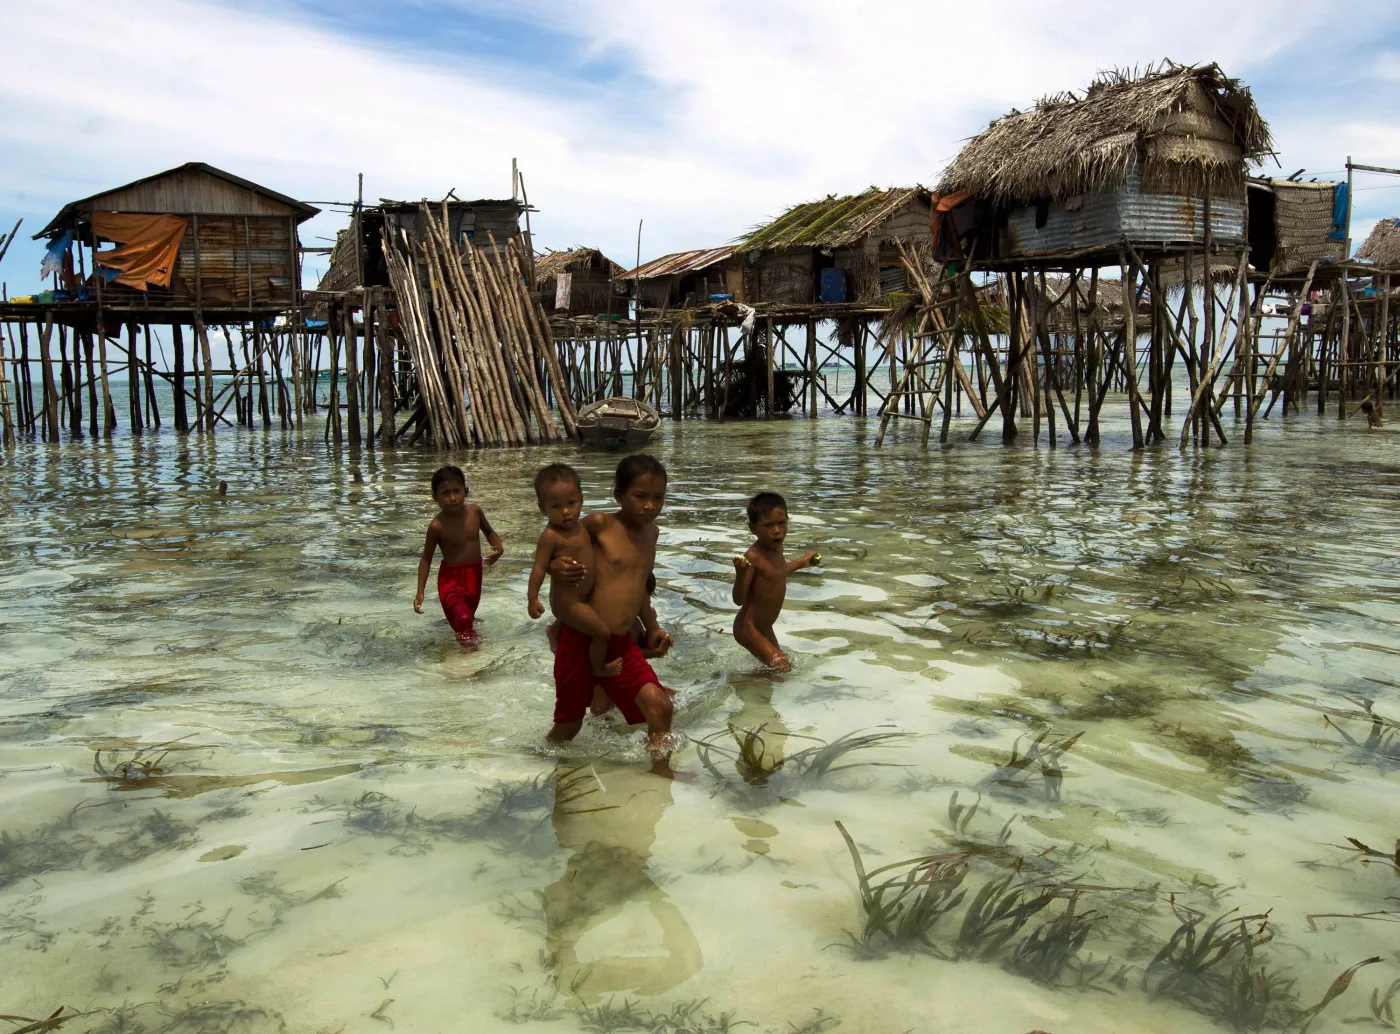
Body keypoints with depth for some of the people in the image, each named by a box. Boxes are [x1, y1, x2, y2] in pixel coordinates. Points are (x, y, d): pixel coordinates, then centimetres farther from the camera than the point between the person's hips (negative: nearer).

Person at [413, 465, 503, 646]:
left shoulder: (475, 511, -9)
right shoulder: (437, 526, -21)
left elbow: (489, 531, 11)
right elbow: (426, 558, -10)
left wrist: (499, 547, -10)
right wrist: (420, 592, -13)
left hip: (474, 572, 5)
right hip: (451, 576, -5)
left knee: (471, 609, 23)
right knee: (462, 618, -19)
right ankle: (464, 632, 14)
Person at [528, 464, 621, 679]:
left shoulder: (579, 527, 2)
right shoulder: (551, 536, -24)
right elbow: (539, 567, -23)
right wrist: (532, 598, -24)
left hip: (582, 596, 9)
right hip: (568, 600, -9)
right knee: (603, 632, -8)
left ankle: (556, 631, 57)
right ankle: (598, 667, 15)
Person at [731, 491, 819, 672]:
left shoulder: (777, 548, 1)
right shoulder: (753, 557, -26)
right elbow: (739, 599, -25)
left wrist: (801, 563, 33)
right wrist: (740, 574, -43)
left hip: (765, 627, 9)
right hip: (748, 627, -9)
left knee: (780, 663, 18)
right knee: (781, 666, -17)